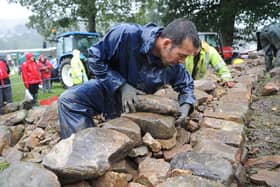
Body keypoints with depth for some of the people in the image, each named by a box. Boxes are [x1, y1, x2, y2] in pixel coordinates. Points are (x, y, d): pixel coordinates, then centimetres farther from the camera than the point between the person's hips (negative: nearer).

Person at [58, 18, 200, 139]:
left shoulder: (174, 64, -17)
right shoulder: (127, 34, -32)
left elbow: (186, 84, 4)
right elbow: (95, 56, -21)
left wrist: (186, 105, -19)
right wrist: (121, 85, -29)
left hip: (136, 101, 3)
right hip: (110, 88, -2)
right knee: (68, 100, -24)